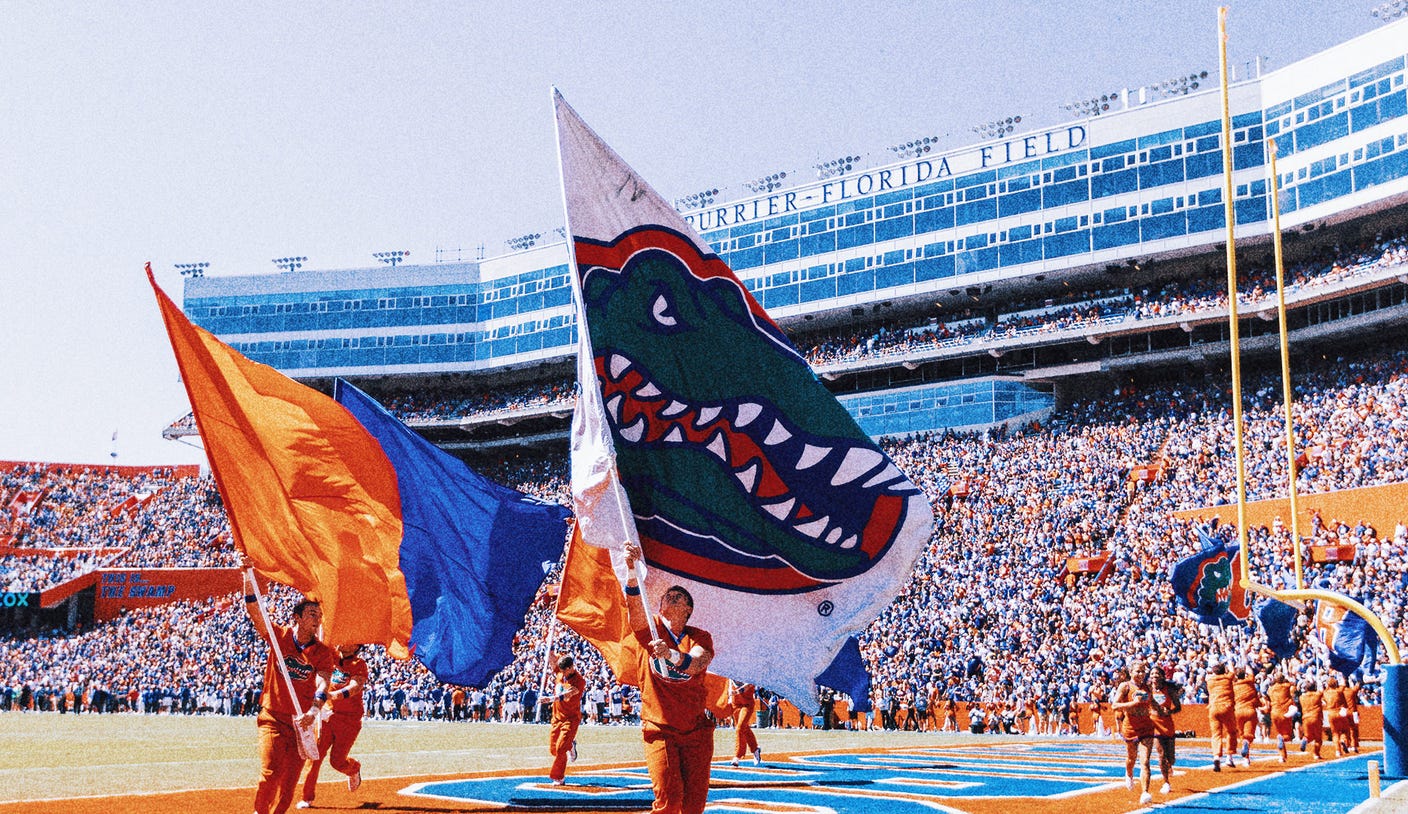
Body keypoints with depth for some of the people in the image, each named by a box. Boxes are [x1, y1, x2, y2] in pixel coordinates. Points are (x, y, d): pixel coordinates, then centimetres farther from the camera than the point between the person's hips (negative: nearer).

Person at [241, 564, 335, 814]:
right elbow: (254, 610, -13)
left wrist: (313, 712, -35)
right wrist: (249, 576, -27)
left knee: (290, 779, 3)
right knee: (269, 772, -14)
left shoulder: (322, 652, -1)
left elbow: (322, 683, -16)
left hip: (301, 721, 2)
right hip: (272, 717, -2)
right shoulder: (279, 636, -2)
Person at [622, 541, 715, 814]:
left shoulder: (700, 637, 2)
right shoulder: (651, 629, 2)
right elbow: (635, 606, -20)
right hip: (658, 728, -2)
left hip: (696, 730, 2)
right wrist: (632, 570, -37)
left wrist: (670, 654, -41)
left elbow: (695, 664, -20)